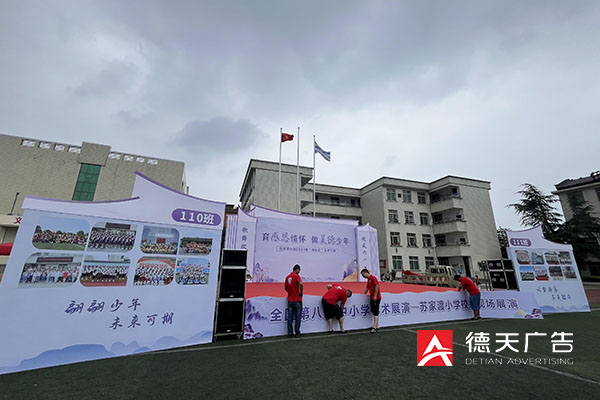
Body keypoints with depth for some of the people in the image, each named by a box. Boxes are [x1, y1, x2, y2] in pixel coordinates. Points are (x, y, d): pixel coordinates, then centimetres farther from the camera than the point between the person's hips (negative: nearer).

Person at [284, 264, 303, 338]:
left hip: (290, 299, 5)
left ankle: (290, 333, 13)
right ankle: (297, 333, 12)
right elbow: (301, 284, -27)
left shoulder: (287, 277, 9)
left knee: (290, 317, 9)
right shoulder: (296, 276, -11)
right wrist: (301, 292, -14)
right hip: (297, 300, -5)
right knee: (297, 316, 6)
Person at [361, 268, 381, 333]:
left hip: (376, 298, -9)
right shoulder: (368, 279, 16)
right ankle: (377, 326, 21)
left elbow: (377, 286, -20)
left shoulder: (373, 277, -13)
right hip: (372, 298, 9)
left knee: (375, 312, -7)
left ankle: (374, 327, -6)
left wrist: (375, 296, -22)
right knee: (373, 311, 13)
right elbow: (367, 288, 24)